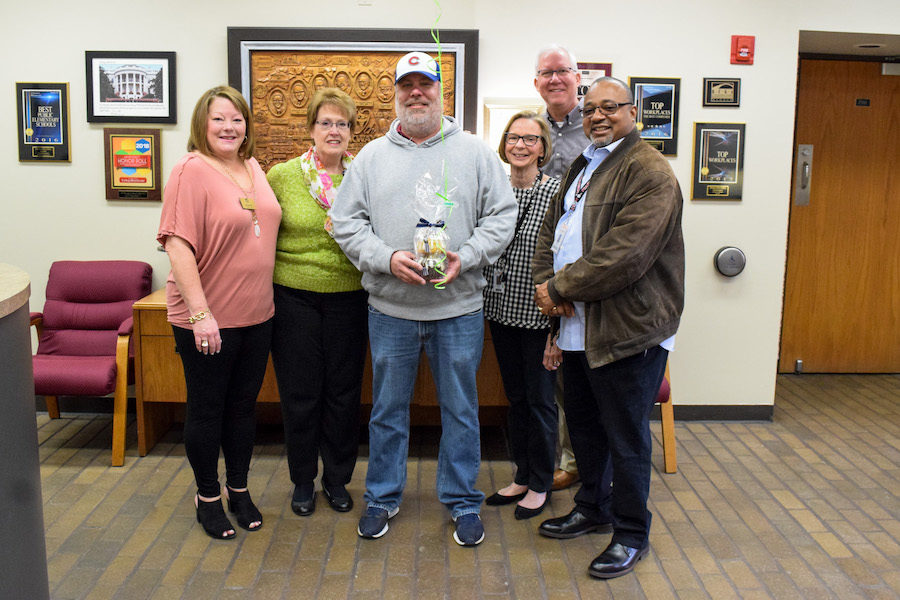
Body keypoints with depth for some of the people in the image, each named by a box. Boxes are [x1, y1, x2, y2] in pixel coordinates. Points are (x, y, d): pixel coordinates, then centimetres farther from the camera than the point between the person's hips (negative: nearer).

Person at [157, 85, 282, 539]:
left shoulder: (253, 168, 9)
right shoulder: (192, 171, -13)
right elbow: (177, 245, -19)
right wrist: (199, 313, -23)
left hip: (256, 314, 7)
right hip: (207, 319, -6)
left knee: (243, 405, 16)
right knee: (206, 409, 9)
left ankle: (238, 490, 33)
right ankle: (207, 496, 27)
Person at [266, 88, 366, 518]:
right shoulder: (282, 176, 0)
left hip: (349, 298, 1)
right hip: (294, 297, -1)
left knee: (343, 392, 9)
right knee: (299, 393, 7)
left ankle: (337, 479, 28)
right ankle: (303, 481, 26)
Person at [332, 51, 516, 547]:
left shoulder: (474, 152, 4)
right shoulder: (372, 156, 7)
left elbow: (502, 215, 1)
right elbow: (347, 222, 3)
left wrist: (464, 257, -14)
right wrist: (386, 258, -13)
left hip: (459, 307, -1)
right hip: (390, 307, 1)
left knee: (460, 408, 9)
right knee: (388, 408, 13)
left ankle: (463, 501, 26)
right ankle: (382, 496, 30)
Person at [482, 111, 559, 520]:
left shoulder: (557, 192, -9)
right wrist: (483, 297, 7)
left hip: (539, 313, -5)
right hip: (501, 307, 5)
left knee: (539, 398, 5)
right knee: (515, 395, 16)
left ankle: (540, 485, 21)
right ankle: (522, 476, 30)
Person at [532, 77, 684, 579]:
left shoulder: (649, 171, -13)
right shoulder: (582, 168, 17)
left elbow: (625, 255, -24)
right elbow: (550, 231, 16)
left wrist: (560, 288, -16)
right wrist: (546, 284, -3)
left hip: (629, 331, -9)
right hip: (578, 327, 9)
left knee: (626, 438, 4)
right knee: (583, 425, 21)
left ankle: (631, 534, 22)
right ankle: (593, 509, 40)